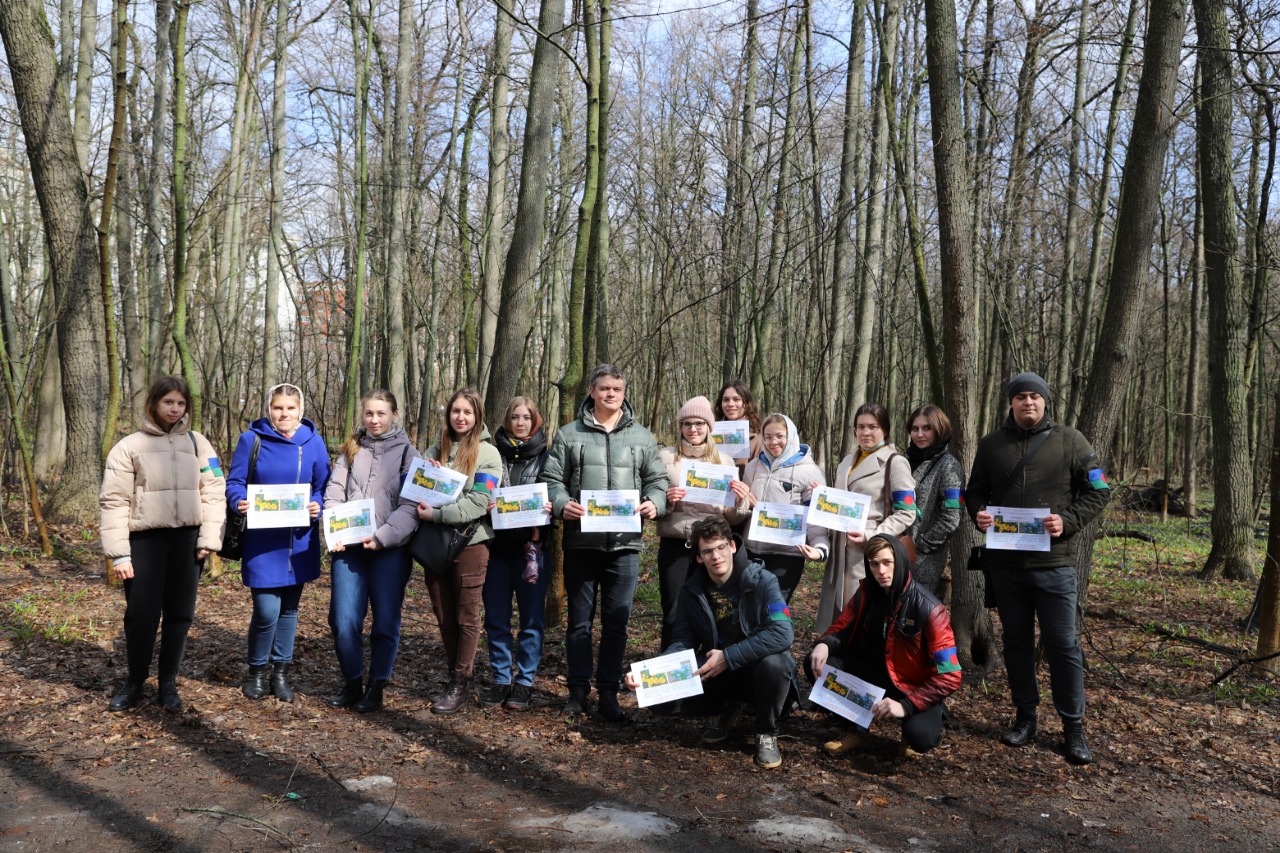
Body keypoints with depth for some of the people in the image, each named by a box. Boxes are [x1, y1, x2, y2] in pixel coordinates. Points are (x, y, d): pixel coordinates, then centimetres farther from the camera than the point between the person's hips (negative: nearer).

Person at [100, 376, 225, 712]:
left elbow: (213, 491, 4)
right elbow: (114, 501, -2)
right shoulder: (129, 446, 1)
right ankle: (134, 681, 22)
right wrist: (118, 553, -8)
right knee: (141, 615, 1)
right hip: (145, 540, -2)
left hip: (187, 539, 2)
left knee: (180, 614, 8)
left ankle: (168, 683, 22)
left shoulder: (197, 443, 7)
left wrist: (209, 538, -4)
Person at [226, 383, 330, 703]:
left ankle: (280, 673, 27)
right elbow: (234, 482, 0)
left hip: (300, 541, 3)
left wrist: (317, 506, -15)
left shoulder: (313, 441, 3)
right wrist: (239, 502, -21)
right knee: (267, 611, -7)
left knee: (289, 608, 12)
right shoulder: (251, 439, -3)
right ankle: (257, 672, 18)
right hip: (262, 541, -3)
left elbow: (323, 486, 6)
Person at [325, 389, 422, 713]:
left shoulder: (407, 453, 3)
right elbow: (334, 494, 7)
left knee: (385, 622, 3)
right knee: (343, 621, -1)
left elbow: (410, 506, -5)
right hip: (349, 547, 2)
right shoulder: (350, 450, 13)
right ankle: (352, 683, 19)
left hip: (390, 550, -2)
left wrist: (382, 537, -17)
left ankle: (376, 686, 19)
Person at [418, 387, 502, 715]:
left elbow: (479, 503, -14)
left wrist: (438, 515, -19)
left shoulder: (487, 454, -6)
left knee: (466, 616, 4)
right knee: (443, 616, 13)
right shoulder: (434, 451, 10)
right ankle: (455, 674, 27)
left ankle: (461, 684, 14)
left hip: (470, 542, -5)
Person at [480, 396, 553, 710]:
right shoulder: (493, 453, 7)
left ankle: (525, 681, 15)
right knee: (495, 618, 7)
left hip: (532, 546, -2)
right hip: (497, 545, 2)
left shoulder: (546, 455, 3)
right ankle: (501, 679, 20)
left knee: (531, 618, 4)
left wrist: (550, 506, -17)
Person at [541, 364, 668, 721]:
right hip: (580, 541, -1)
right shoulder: (569, 434, 6)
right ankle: (578, 690, 21)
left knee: (617, 621, 6)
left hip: (624, 543, 1)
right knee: (579, 620, 9)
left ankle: (609, 692, 18)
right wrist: (561, 503, -16)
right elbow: (552, 478, 3)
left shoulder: (642, 437, 11)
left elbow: (657, 479, 11)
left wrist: (654, 503, -9)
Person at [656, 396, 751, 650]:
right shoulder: (665, 457, 3)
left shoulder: (724, 461, 9)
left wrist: (740, 501, -11)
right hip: (674, 546, -1)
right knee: (673, 615, 0)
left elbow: (731, 519, 10)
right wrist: (666, 500, -14)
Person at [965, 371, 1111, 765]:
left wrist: (1068, 521, -14)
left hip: (1054, 560, -3)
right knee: (1016, 640, 12)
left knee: (1062, 643, 0)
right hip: (1004, 562, 3)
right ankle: (1025, 716, 26)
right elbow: (975, 492, 16)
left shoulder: (1069, 441, 0)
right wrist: (979, 513, -7)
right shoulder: (991, 445, 8)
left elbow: (1098, 490, 1)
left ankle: (1073, 727, 12)